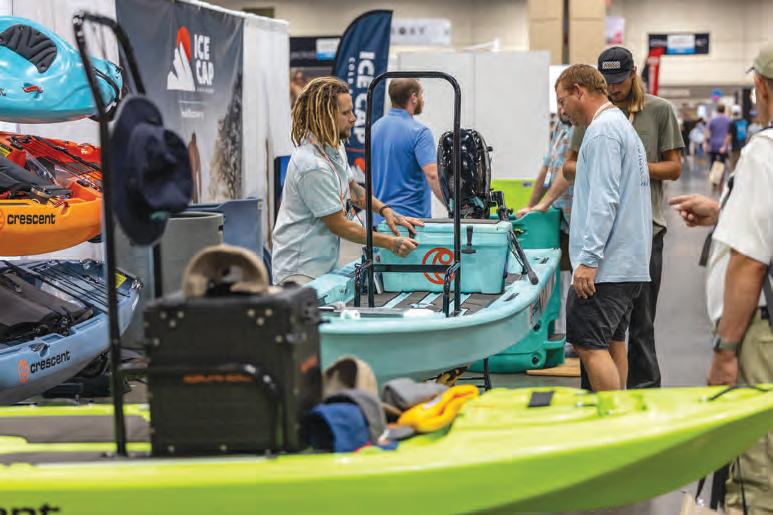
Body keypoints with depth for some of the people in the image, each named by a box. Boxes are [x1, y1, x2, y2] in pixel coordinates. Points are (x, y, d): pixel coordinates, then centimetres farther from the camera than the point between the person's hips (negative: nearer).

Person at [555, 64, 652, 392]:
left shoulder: (602, 130, -11)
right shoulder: (622, 125, 21)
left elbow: (604, 200, -20)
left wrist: (588, 259, -21)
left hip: (606, 265, -11)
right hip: (629, 264, 11)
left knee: (589, 345, -11)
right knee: (613, 343, 13)